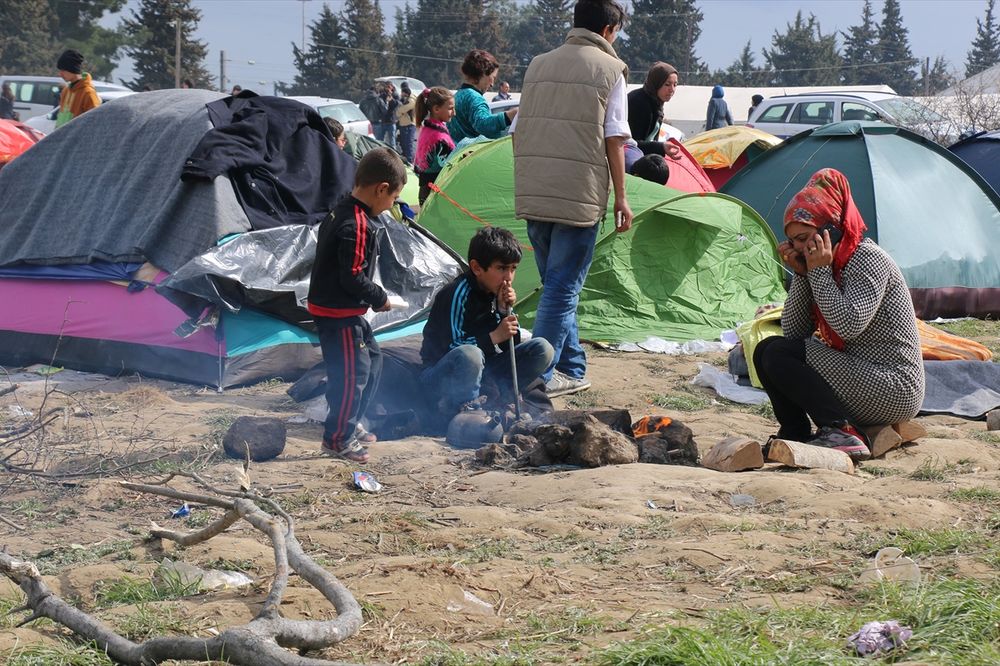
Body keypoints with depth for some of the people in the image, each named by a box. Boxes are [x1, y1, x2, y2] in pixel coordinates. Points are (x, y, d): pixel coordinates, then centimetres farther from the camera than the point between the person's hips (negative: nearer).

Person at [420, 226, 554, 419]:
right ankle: (455, 410, -16)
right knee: (469, 356, -42)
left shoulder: (498, 293, 3)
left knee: (542, 350, -7)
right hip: (442, 373, -7)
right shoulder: (458, 294, -19)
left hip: (480, 370, 7)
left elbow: (510, 347, 3)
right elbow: (452, 349, -22)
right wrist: (494, 337, -24)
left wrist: (504, 311, -12)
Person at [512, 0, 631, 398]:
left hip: (532, 195, 6)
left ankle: (572, 368, 20)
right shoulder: (609, 69, -1)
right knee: (564, 286, -2)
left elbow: (519, 132, 15)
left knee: (556, 283, 15)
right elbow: (613, 139, -5)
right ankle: (539, 377, -5)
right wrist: (621, 197, 0)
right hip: (579, 196, -6)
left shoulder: (539, 65, 14)